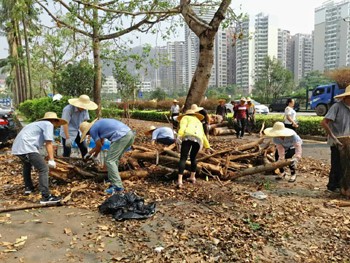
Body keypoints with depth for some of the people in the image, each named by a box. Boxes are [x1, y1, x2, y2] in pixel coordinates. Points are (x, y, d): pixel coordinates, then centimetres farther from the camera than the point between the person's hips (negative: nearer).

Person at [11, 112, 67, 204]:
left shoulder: (37, 123, 32)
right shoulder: (48, 124, 4)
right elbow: (48, 143, -7)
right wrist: (51, 160, -7)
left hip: (16, 147, 10)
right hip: (26, 147, -10)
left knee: (27, 165, 35)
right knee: (44, 169, -10)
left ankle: (28, 187, 45)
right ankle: (46, 196, -15)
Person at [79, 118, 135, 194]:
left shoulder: (92, 130, 3)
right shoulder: (98, 124, 30)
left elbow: (99, 146, 10)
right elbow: (101, 143, 37)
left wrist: (94, 156, 29)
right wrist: (89, 153, 44)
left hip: (121, 136, -9)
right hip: (130, 134, 10)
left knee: (110, 161, -2)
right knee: (114, 159, 21)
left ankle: (118, 187, -5)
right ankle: (114, 180, 26)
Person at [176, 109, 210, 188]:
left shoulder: (185, 118, 27)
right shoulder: (198, 121, 41)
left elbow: (183, 126, 3)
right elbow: (203, 135, 49)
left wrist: (179, 135, -13)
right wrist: (207, 146, 59)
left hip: (188, 136, -4)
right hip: (198, 139, 4)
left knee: (183, 158, -3)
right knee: (193, 158, 25)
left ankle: (180, 180, -14)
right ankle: (192, 177, 33)